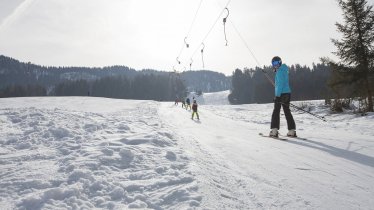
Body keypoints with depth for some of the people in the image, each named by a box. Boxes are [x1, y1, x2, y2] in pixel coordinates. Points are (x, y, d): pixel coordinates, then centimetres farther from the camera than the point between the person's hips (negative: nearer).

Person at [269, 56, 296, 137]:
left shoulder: (280, 71, -9)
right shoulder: (284, 70, 19)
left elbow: (280, 84, -17)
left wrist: (277, 95, -20)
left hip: (281, 94, -9)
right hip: (287, 93, 9)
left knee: (276, 111, -7)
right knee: (287, 111, 12)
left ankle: (274, 130, -12)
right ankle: (292, 130, 13)